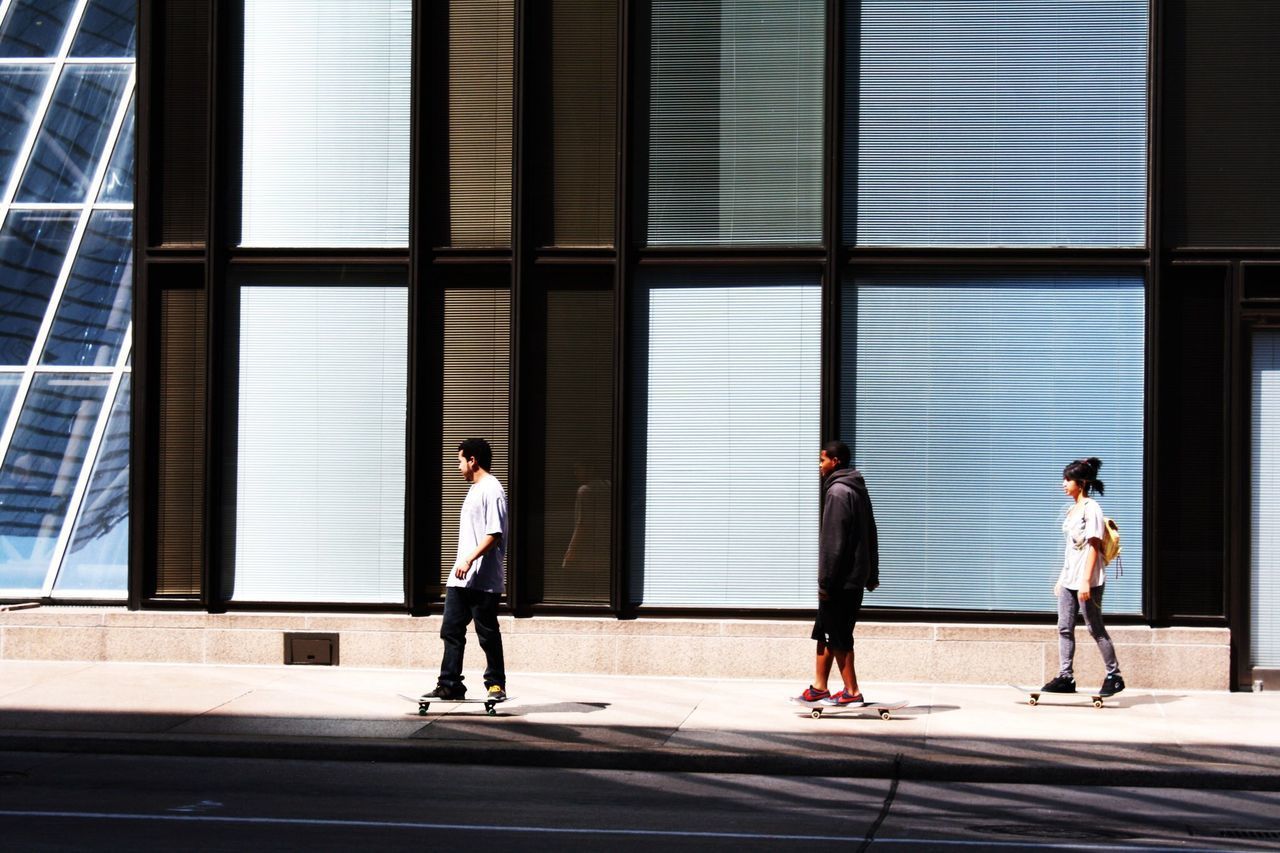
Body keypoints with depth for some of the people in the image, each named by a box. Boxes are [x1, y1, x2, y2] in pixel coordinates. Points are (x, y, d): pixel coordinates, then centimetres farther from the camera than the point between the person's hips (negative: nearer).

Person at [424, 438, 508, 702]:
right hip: (461, 578, 10)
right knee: (451, 630, 6)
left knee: (488, 634, -1)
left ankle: (496, 684, 9)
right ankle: (450, 685, 8)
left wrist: (469, 559, -25)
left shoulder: (491, 490, -12)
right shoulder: (475, 490, 19)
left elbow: (494, 534, -20)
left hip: (483, 579, -10)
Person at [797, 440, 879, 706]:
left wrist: (825, 581, -17)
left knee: (838, 636, -2)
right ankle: (819, 688, 16)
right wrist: (872, 575, 23)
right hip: (857, 575, 10)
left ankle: (851, 692, 2)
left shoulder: (837, 492, -15)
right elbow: (871, 535, 20)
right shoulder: (859, 489, 15)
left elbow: (833, 542, -19)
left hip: (841, 578, -10)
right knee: (825, 632, 14)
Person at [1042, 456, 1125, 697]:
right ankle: (1066, 677, 2)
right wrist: (1062, 578, 19)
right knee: (1064, 628, 2)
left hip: (1088, 580, -8)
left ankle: (1114, 676, 7)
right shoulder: (1072, 510, 17)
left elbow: (1093, 547, -14)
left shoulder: (1091, 508, -9)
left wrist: (1086, 581, -20)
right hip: (1069, 579, 9)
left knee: (1096, 629, -2)